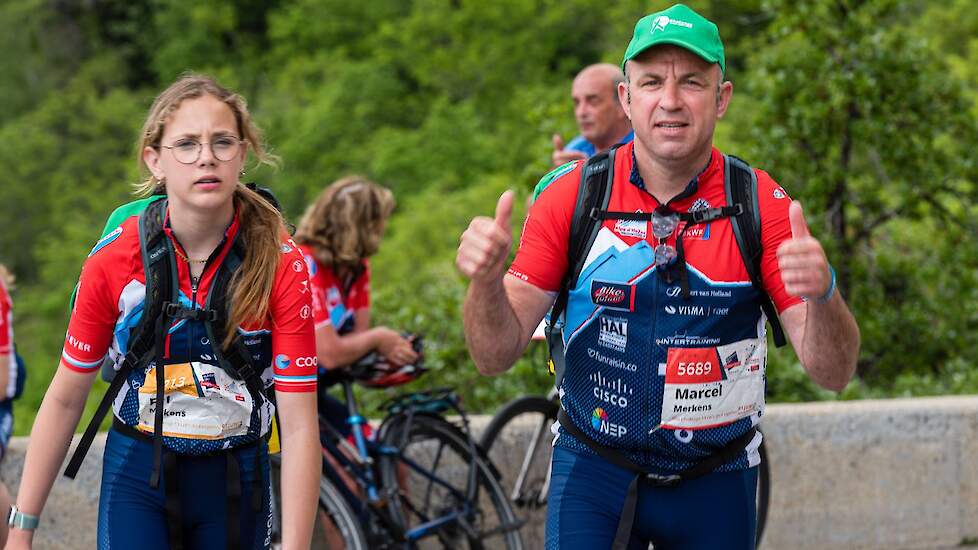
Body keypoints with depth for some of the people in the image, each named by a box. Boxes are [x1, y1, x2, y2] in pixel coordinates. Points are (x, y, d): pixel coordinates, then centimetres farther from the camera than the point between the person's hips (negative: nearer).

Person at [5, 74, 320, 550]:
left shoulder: (279, 265, -15)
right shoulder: (114, 259, -12)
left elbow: (299, 426, -17)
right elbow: (66, 398, -2)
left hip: (235, 483, 0)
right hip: (136, 477, 0)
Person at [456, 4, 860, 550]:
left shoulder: (762, 205, -11)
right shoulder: (573, 195, -9)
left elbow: (833, 372, -15)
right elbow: (497, 355, -9)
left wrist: (822, 295, -37)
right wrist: (486, 279, -31)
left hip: (716, 484, 1)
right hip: (593, 473, 0)